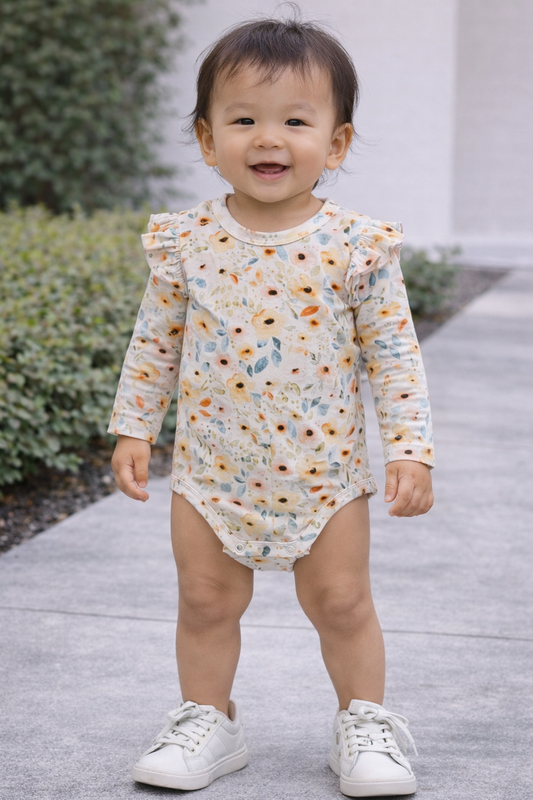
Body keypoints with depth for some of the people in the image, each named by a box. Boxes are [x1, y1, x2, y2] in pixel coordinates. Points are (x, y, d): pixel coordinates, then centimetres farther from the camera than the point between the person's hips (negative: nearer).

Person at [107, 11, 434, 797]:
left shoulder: (356, 247, -10)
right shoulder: (186, 241, -5)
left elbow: (394, 353, -6)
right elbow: (155, 343, 5)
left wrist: (411, 448, -10)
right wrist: (133, 428, 5)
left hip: (326, 471, -1)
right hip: (211, 469, 2)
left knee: (342, 602, 8)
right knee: (206, 601, 10)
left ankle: (365, 725, 25)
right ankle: (208, 720, 28)